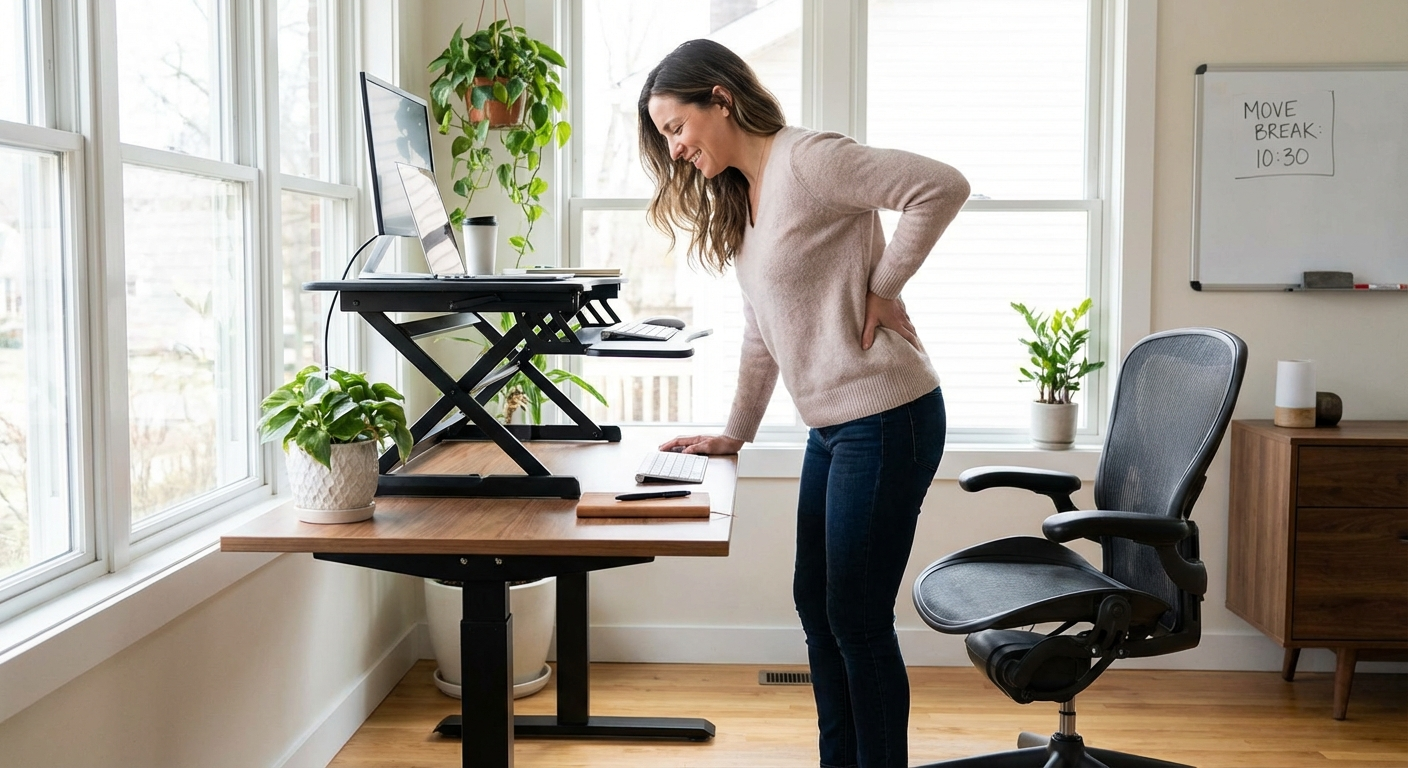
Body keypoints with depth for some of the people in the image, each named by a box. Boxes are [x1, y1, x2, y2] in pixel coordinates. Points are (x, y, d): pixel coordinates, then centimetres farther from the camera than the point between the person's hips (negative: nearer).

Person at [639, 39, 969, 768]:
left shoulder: (806, 161, -15)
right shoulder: (739, 197, 14)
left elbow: (943, 186, -23)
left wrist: (882, 287, -17)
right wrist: (734, 432, 16)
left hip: (885, 417, -10)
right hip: (831, 426, 10)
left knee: (856, 614, -2)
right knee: (815, 599, 16)